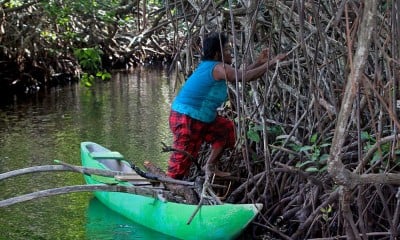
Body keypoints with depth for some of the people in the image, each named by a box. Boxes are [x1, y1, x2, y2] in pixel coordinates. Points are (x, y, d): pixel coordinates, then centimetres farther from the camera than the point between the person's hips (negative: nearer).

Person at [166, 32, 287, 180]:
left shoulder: (208, 66, 11)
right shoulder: (219, 68, -17)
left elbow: (238, 75, 21)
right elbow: (245, 77, -24)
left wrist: (258, 62, 17)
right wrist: (270, 63, -17)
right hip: (186, 120, -10)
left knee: (226, 128, 22)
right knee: (181, 161, -7)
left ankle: (210, 166, 27)